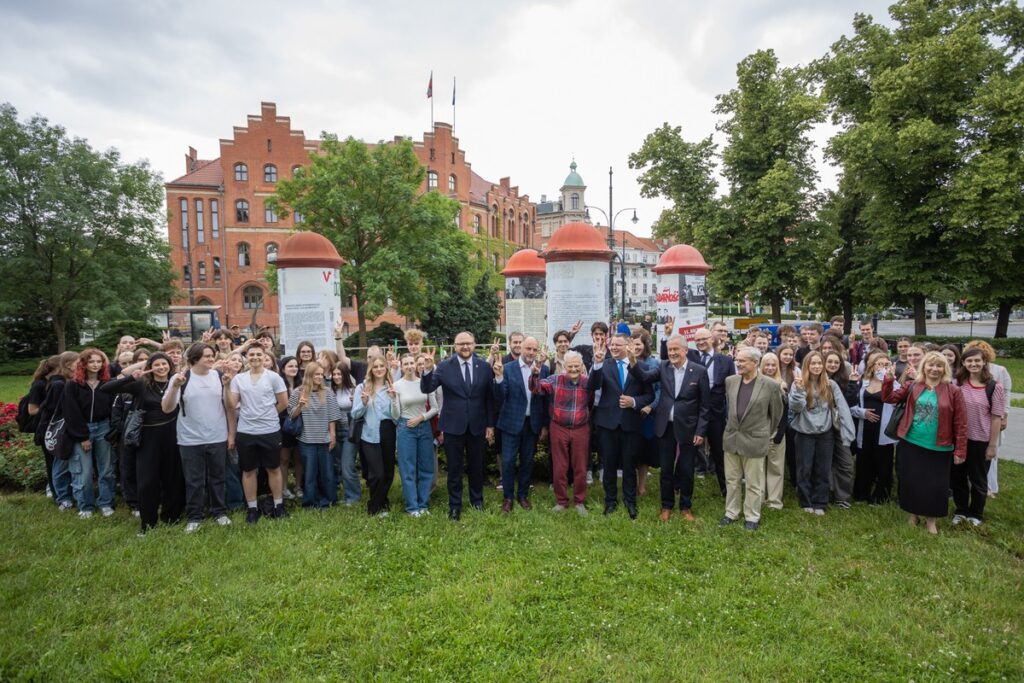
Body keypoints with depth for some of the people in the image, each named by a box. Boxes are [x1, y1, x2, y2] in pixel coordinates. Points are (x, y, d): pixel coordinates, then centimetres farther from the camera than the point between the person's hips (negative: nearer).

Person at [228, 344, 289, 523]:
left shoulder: (273, 377, -3)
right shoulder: (238, 378, 3)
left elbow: (283, 402, 0)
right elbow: (232, 404, -1)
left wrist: (269, 414, 4)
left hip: (270, 431, -2)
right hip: (245, 432, 2)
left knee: (273, 468, 9)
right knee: (248, 471, 10)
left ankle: (278, 505, 21)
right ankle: (252, 508, 23)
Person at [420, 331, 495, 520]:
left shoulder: (484, 366, -3)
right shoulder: (444, 366, -7)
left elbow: (490, 397, 2)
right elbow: (426, 389, -12)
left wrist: (490, 424, 3)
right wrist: (428, 370, -31)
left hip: (477, 425, 2)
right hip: (453, 425, -1)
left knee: (476, 465, 17)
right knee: (454, 467, 9)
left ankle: (477, 499, 38)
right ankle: (455, 506, 25)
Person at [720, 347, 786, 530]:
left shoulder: (771, 385, -11)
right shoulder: (730, 381, 2)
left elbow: (776, 413, 1)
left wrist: (767, 435, 9)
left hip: (755, 440, -4)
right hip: (731, 438, 4)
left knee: (753, 484, 8)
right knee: (732, 480, 14)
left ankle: (752, 517, 24)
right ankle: (731, 512, 28)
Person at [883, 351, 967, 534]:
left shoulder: (953, 391, -6)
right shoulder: (913, 387, 1)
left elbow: (960, 423, -5)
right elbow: (889, 398, 1)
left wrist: (960, 451, -7)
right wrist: (889, 379, -15)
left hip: (939, 448, -2)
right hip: (911, 444, 2)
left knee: (935, 486, 7)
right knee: (911, 482, 11)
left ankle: (931, 520, 27)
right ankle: (912, 515, 30)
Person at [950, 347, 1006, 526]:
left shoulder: (994, 387, -10)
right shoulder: (958, 384, -1)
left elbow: (996, 418, -8)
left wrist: (992, 445, -8)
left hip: (980, 441, -3)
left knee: (978, 479, 13)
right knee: (957, 477, 13)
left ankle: (975, 514, 31)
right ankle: (960, 510, 32)